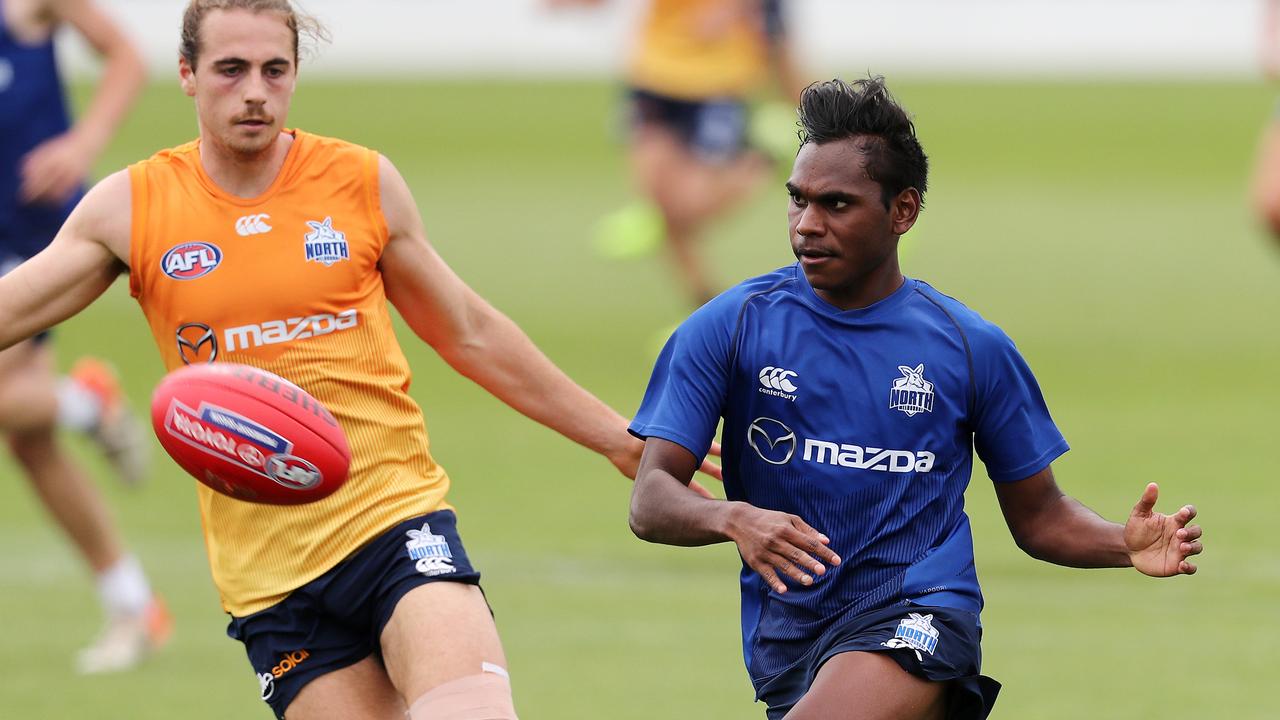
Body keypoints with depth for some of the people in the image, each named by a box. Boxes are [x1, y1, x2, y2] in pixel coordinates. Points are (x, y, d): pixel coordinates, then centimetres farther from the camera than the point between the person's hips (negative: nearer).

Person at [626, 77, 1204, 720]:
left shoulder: (972, 346, 6)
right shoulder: (728, 328, 4)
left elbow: (1038, 516, 14)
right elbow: (650, 500, -3)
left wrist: (1128, 545, -8)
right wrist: (732, 519, -25)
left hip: (915, 616, -3)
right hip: (784, 639, 3)